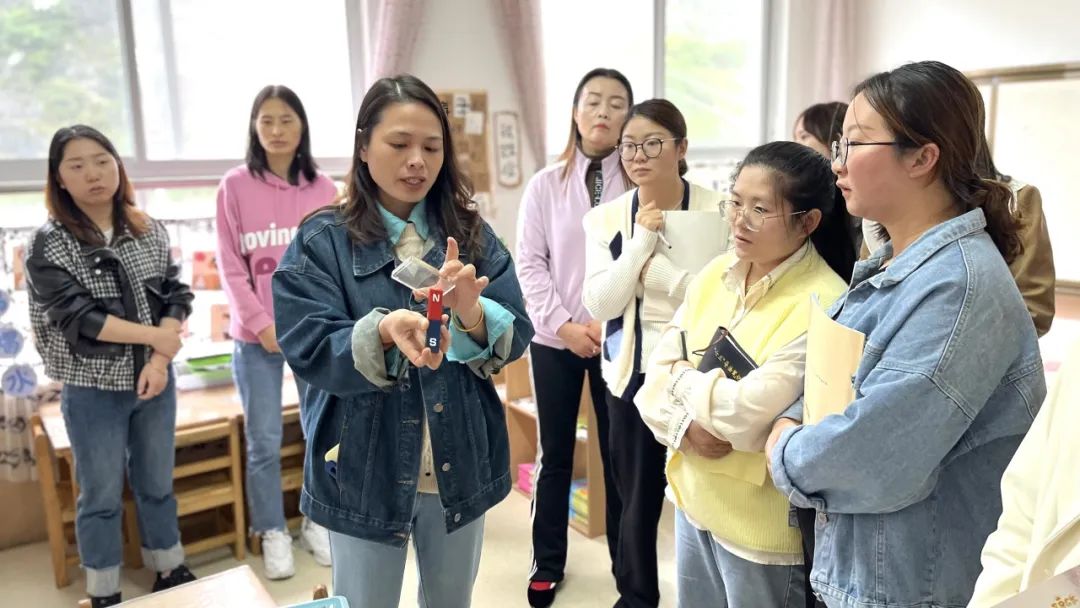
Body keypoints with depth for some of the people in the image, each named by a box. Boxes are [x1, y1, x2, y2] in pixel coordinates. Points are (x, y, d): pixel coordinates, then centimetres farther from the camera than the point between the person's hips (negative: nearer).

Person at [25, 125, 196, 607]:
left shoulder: (150, 232, 2)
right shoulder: (48, 244, -8)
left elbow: (177, 295, -2)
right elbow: (76, 315, -16)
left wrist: (161, 360, -14)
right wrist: (154, 336, -14)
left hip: (154, 380, 3)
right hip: (92, 391, -3)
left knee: (157, 484, 17)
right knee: (101, 496, 11)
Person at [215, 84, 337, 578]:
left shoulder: (322, 188, 5)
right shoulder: (235, 186, -1)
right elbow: (230, 264, -3)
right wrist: (260, 323, -10)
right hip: (257, 335, -1)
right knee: (263, 441, 5)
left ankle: (317, 522, 26)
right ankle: (273, 534, 22)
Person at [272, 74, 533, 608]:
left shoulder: (471, 235, 1)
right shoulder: (321, 241, -7)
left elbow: (517, 336, -6)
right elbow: (309, 352, -15)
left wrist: (472, 315, -27)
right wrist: (383, 331, -33)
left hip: (461, 468, 3)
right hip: (364, 474, -2)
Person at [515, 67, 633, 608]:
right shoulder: (545, 185, 2)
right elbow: (529, 263, -1)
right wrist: (563, 324, -10)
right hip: (554, 339, 1)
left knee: (619, 455, 10)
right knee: (554, 456, 12)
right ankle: (547, 563, 31)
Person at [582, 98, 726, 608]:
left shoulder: (716, 210, -8)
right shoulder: (605, 218, 0)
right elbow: (599, 304, -9)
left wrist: (653, 263, -17)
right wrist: (640, 240, -17)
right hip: (632, 373, 3)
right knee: (636, 496, 15)